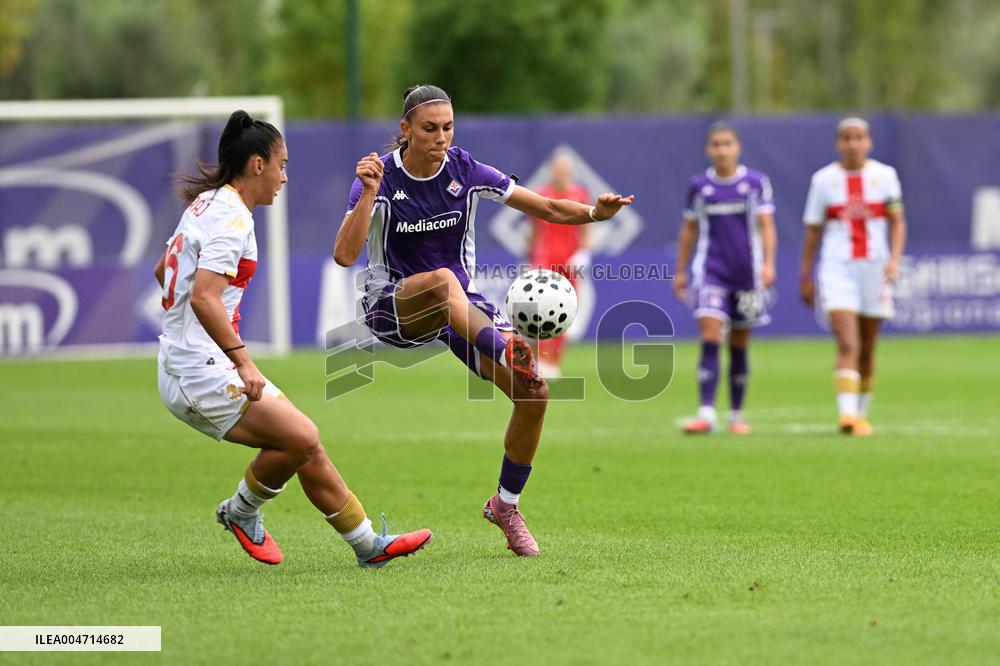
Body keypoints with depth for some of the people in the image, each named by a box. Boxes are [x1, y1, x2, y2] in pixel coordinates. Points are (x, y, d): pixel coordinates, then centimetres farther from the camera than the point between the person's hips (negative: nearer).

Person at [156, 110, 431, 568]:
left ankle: (368, 545, 9)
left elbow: (162, 272, 29)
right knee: (301, 437, -19)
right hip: (201, 373, -10)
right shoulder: (232, 218, -16)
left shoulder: (206, 204, 15)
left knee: (305, 448, 7)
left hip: (185, 365, 10)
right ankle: (242, 511, 3)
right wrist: (242, 360, -32)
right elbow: (204, 297, -28)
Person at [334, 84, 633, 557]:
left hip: (462, 305, 4)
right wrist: (369, 193, -36)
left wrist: (592, 213, -23)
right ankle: (510, 355, -62)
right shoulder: (381, 177, -13)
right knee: (442, 280, -41)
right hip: (394, 305, -4)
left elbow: (547, 208, -4)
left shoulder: (465, 170, -6)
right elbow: (344, 255, -25)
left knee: (535, 394, -11)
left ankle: (505, 504, 10)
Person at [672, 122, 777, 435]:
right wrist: (680, 271, 13)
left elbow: (766, 227, -1)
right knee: (710, 341, -14)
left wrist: (768, 264, -14)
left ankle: (737, 414, 20)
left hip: (746, 274, 0)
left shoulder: (756, 183, 1)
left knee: (739, 347, 8)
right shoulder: (698, 185, 5)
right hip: (710, 273, 0)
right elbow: (689, 230, 13)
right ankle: (706, 413, -20)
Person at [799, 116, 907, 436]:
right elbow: (813, 231, 10)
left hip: (875, 267, 2)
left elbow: (897, 222, 1)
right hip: (837, 269, -2)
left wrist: (895, 259, -14)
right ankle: (847, 413, -25)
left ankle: (861, 415, 23)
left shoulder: (884, 175, 4)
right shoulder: (823, 179, 4)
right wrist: (805, 275, 9)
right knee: (848, 345, -16)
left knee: (867, 349, 9)